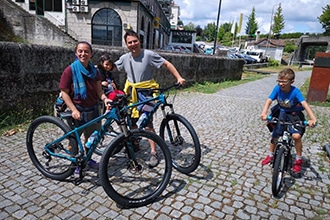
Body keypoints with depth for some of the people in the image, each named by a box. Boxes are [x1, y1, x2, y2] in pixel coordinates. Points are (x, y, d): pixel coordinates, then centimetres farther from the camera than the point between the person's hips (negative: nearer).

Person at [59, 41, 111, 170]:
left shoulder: (94, 71, 4)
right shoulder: (70, 70, -10)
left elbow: (99, 90, 3)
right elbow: (64, 93, -10)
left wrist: (104, 98, -18)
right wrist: (74, 110, -20)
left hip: (93, 110, 4)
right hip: (77, 111, -4)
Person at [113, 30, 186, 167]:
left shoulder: (149, 54, -13)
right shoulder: (125, 58, 1)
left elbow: (167, 64, -10)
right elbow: (112, 67, 18)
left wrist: (179, 78, -18)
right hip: (132, 94, 5)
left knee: (148, 124, -8)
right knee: (132, 122, 15)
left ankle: (153, 153, 2)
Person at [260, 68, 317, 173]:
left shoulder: (295, 91, -28)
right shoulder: (277, 88, -21)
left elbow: (305, 104, -37)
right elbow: (269, 100, -29)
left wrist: (313, 118, -52)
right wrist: (264, 113, -47)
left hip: (294, 115, -3)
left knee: (296, 136, -20)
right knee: (275, 135, 8)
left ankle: (298, 160, 3)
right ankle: (271, 155, 31)